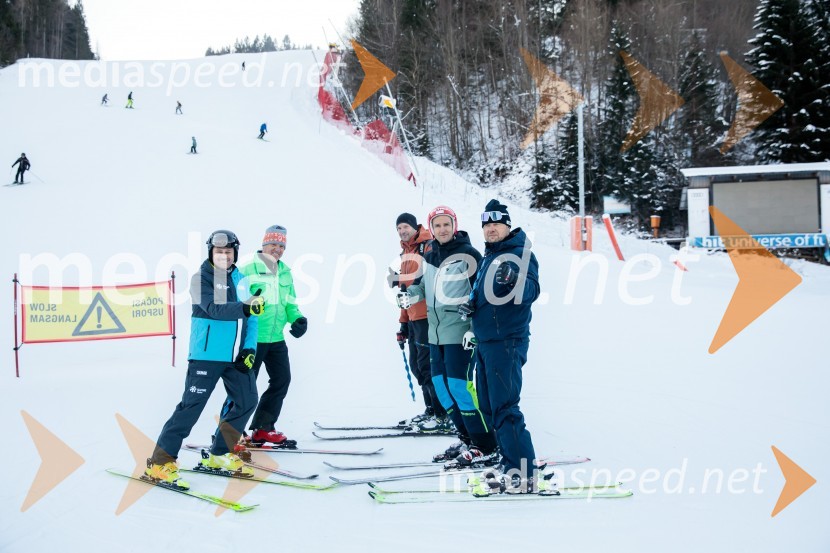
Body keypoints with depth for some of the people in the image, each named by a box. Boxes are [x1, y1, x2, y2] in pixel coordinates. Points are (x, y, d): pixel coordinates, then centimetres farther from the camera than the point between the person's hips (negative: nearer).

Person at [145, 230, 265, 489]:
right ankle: (160, 463, -2)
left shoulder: (240, 279, 9)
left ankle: (220, 455, 23)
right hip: (206, 354, -7)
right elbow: (214, 309, -24)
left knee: (247, 400, 9)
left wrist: (250, 348, -2)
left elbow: (250, 316, 9)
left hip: (235, 354, 7)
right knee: (192, 405, -8)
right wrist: (244, 308, -38)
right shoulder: (202, 278, -8)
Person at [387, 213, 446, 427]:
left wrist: (400, 280, -20)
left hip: (427, 316, -9)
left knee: (427, 365, -10)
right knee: (416, 365, 11)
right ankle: (431, 410, 19)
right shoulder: (406, 253, 20)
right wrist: (403, 323, 22)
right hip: (413, 318, 9)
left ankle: (444, 415, -5)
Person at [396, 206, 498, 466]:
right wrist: (410, 294, 5)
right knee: (442, 386, 11)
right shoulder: (429, 254, 10)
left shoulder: (467, 255, -11)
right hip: (436, 332, 8)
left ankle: (487, 448, -3)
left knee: (461, 386, -11)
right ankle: (467, 439, 22)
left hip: (460, 332, -8)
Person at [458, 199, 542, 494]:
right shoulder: (489, 256, 17)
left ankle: (524, 474, -9)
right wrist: (471, 304, 6)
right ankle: (511, 463, 21)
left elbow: (531, 291, -24)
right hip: (485, 340, 10)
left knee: (504, 408, -12)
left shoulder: (519, 253, -10)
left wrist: (514, 280, -45)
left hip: (506, 342, -10)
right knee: (489, 405, 13)